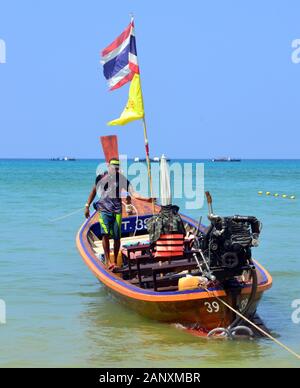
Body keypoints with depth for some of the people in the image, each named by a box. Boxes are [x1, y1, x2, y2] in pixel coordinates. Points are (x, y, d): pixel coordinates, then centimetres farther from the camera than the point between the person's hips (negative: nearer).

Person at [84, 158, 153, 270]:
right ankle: (107, 261, -13)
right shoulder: (101, 177, 4)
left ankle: (115, 262, 15)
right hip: (103, 209, 0)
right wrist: (87, 206, 18)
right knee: (105, 234, -18)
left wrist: (146, 199, -21)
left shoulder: (122, 179, 0)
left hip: (117, 211, 0)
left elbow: (133, 193, -6)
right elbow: (94, 191, 19)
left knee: (117, 237, -1)